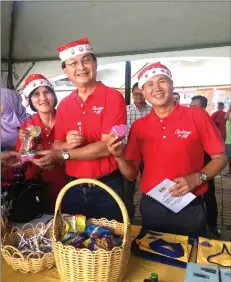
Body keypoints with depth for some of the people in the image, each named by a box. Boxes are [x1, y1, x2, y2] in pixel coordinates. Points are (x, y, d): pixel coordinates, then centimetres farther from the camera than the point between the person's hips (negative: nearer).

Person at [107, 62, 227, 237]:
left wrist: (196, 178, -18)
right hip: (150, 207, 2)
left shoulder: (198, 117, -7)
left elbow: (220, 158, -2)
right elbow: (131, 174, 2)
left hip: (189, 208, -2)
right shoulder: (138, 126, 0)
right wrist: (119, 156, -17)